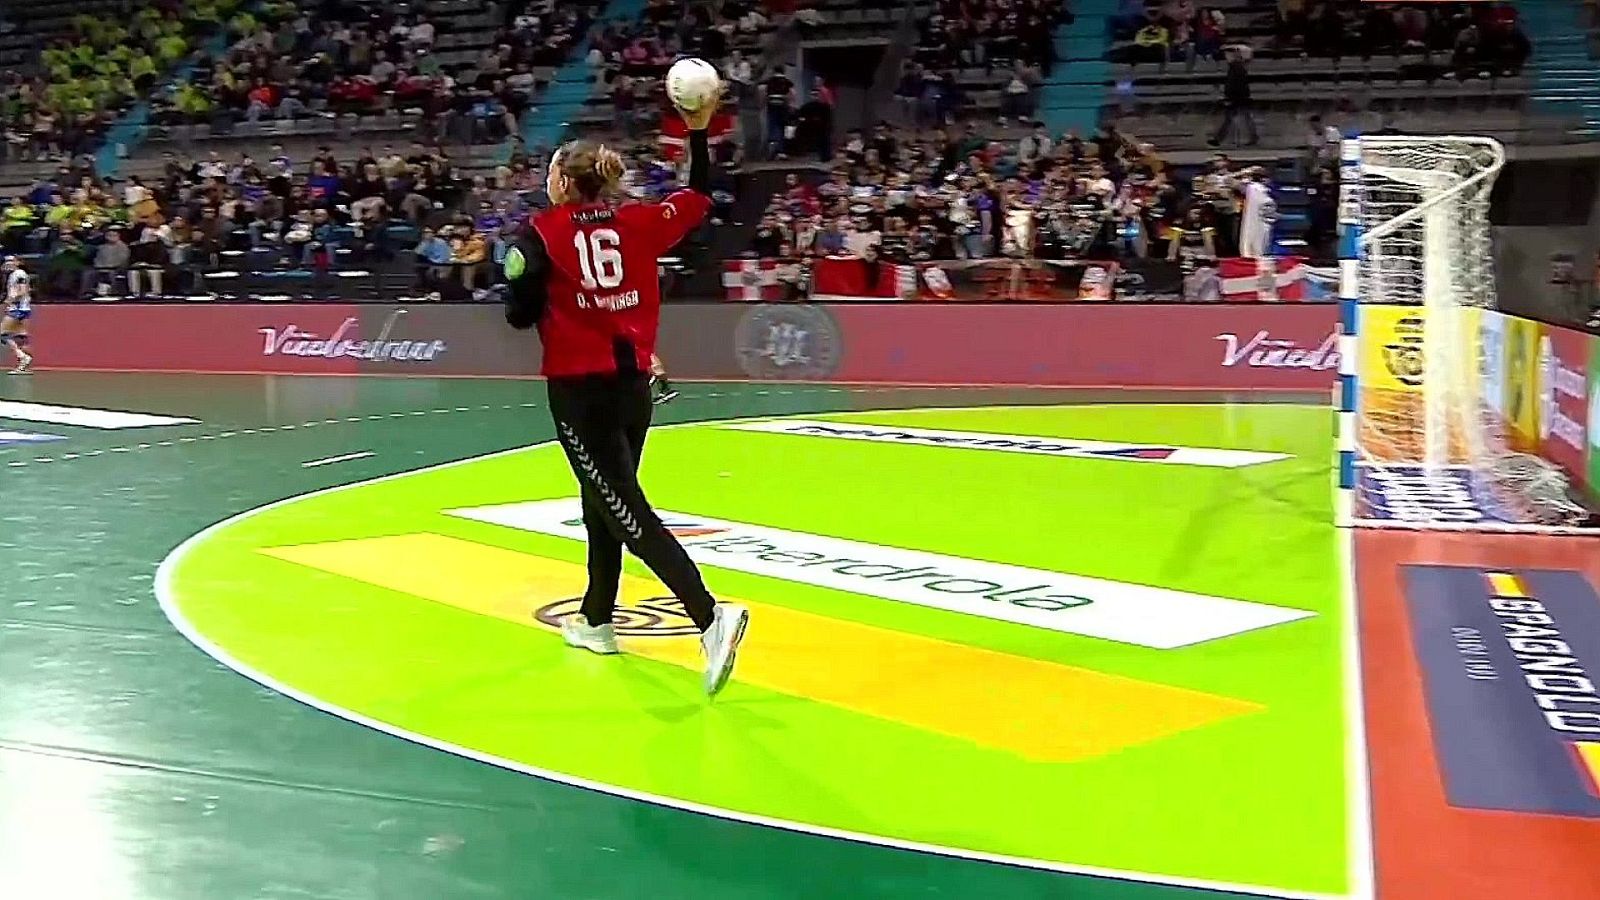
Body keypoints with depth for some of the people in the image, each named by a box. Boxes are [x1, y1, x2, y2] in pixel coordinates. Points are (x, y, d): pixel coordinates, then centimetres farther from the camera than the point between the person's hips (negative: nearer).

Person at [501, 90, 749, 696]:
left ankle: (709, 617, -24)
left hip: (578, 389, -5)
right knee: (604, 502, 21)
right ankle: (595, 621, 35)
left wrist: (521, 274, 15)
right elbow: (700, 199, 18)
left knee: (624, 509, -8)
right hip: (633, 383, 6)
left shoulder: (543, 233, -4)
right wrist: (699, 130, 20)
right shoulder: (636, 222, 6)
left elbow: (519, 314, -6)